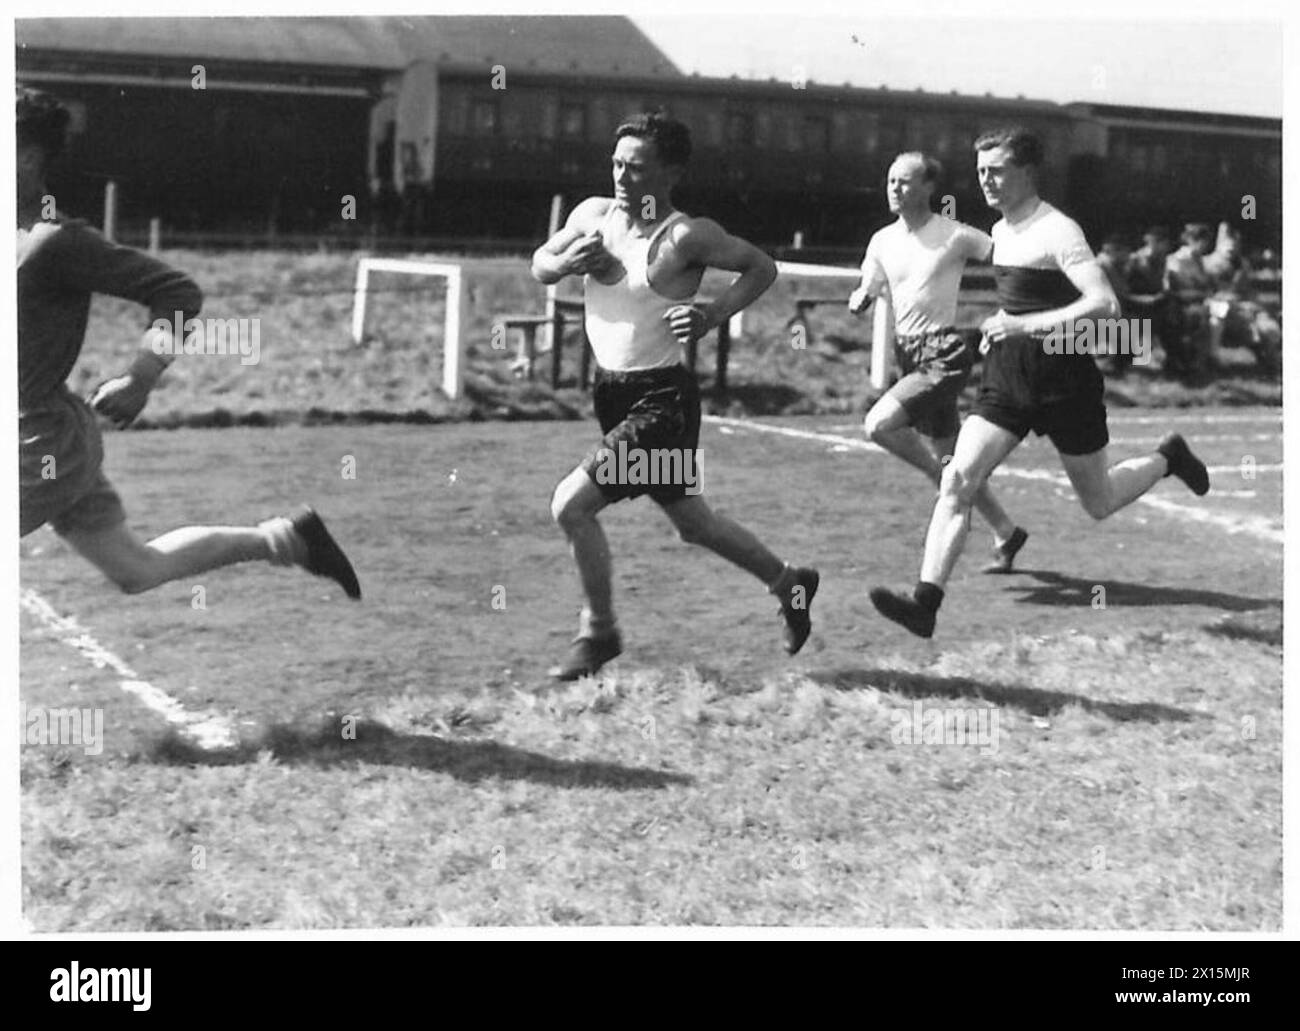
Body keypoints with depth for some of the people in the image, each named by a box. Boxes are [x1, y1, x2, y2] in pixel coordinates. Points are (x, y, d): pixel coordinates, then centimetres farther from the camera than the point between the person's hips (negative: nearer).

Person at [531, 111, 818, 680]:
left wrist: (711, 316, -17)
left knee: (570, 504, -15)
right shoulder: (594, 215, 2)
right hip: (609, 390, 8)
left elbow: (761, 268, -5)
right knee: (692, 521, 20)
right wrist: (564, 262, -8)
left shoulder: (687, 237, -15)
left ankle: (598, 632, 5)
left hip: (661, 398, -8)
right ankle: (788, 582, 41)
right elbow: (539, 264, 14)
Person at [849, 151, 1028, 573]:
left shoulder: (954, 236, -10)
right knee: (947, 456, 13)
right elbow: (867, 293, 14)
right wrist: (859, 301, -9)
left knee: (878, 424, -24)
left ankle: (945, 478, -3)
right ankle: (1006, 534, 27)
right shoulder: (883, 240, 8)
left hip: (943, 353, -7)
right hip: (909, 354, 7)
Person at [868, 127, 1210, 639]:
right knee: (957, 479, -12)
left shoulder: (1058, 231, -15)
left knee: (1099, 504, 10)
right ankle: (926, 602, -18)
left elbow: (1105, 304, -26)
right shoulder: (1001, 231, 10)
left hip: (1062, 378, -7)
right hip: (1006, 375, 7)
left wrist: (1026, 325, -28)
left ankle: (1167, 458, 39)